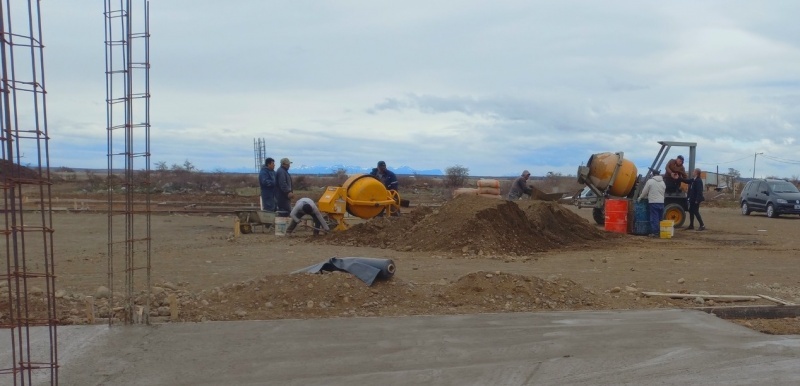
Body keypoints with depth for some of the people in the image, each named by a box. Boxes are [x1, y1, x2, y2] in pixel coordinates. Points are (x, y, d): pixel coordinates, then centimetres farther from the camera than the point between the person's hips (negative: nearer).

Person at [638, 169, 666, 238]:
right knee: (660, 218, 11)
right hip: (661, 202, 5)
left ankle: (654, 232, -7)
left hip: (653, 202, -5)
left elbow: (644, 191, -2)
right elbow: (663, 191, 18)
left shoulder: (650, 181, -6)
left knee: (654, 218, -5)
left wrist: (640, 197, 16)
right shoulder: (663, 182, 11)